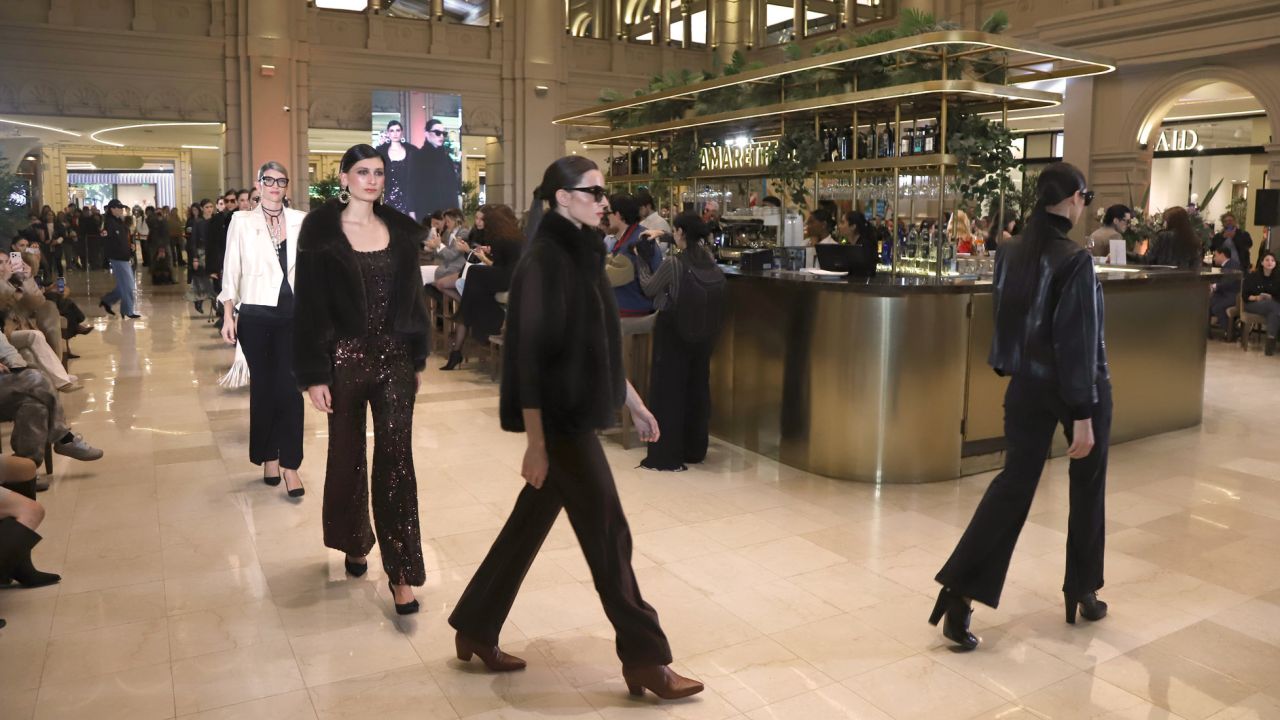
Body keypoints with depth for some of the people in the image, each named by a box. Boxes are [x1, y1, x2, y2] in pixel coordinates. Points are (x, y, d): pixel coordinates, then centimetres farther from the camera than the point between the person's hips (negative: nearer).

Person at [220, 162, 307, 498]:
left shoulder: (301, 221, 6)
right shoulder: (242, 221, 3)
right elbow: (231, 270, 3)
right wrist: (228, 315, -2)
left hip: (292, 313, 1)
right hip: (255, 315, 0)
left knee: (289, 387, -7)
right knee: (263, 387, 7)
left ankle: (289, 464, -2)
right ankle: (268, 457, 21)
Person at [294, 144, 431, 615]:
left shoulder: (400, 229, 6)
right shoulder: (321, 231, -4)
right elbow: (309, 305, -6)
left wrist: (418, 358, 9)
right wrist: (313, 374, -10)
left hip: (394, 356, 2)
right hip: (344, 358, -2)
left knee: (396, 458, -3)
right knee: (347, 455, 12)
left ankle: (400, 569, 0)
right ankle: (355, 544, 34)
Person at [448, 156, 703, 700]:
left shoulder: (582, 254, 11)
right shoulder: (543, 261, -17)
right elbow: (530, 354, -20)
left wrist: (634, 403, 20)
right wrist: (535, 443, -20)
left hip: (577, 413, 9)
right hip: (559, 419, -9)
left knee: (531, 523, 16)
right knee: (608, 533, 0)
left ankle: (475, 630, 32)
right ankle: (644, 660, 14)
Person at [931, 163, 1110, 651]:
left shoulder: (1009, 253, 1)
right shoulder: (1075, 259, -18)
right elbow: (1078, 342, -20)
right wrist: (1083, 414, -17)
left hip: (1027, 385, 5)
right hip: (1075, 388, -5)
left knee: (1014, 483, 7)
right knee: (1087, 487, 15)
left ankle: (960, 592, -3)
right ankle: (1082, 590, 29)